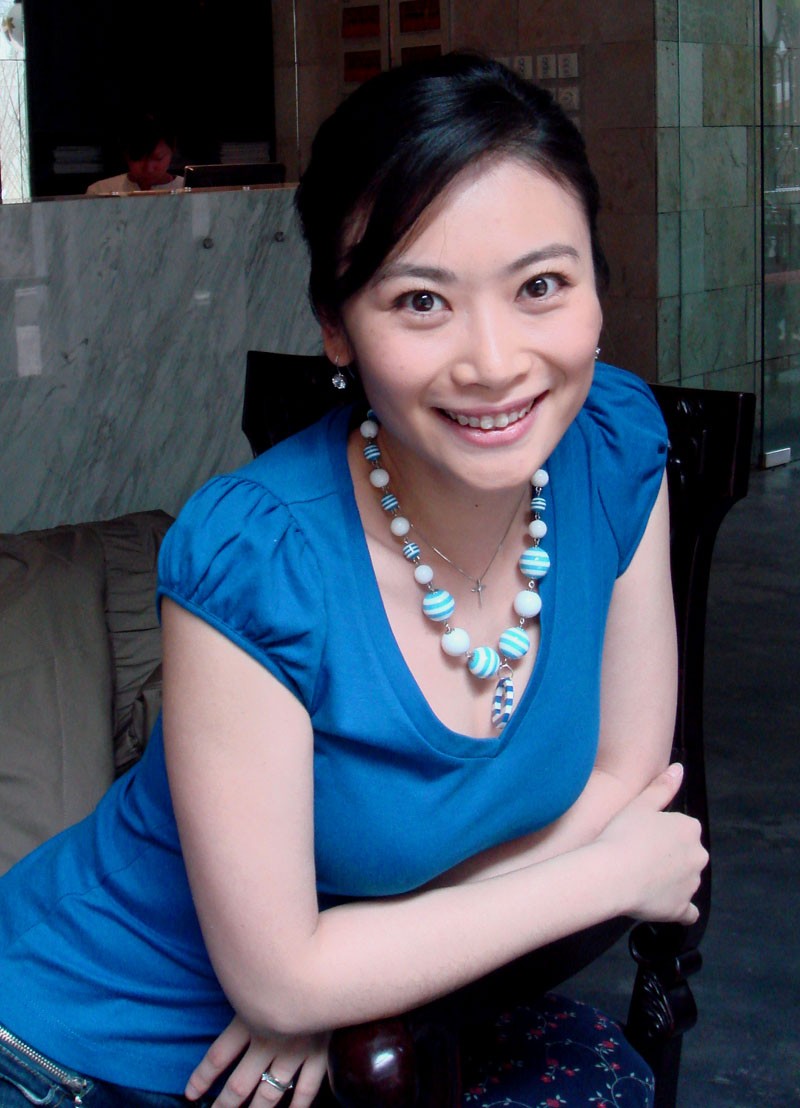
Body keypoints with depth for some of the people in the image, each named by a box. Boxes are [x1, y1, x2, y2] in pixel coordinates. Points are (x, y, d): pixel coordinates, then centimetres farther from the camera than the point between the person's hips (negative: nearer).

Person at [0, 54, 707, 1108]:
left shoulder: (616, 442, -15)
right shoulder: (253, 563, -29)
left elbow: (625, 769, -6)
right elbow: (280, 979, -23)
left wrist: (351, 972, -16)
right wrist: (615, 874, -16)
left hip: (361, 1023, 4)